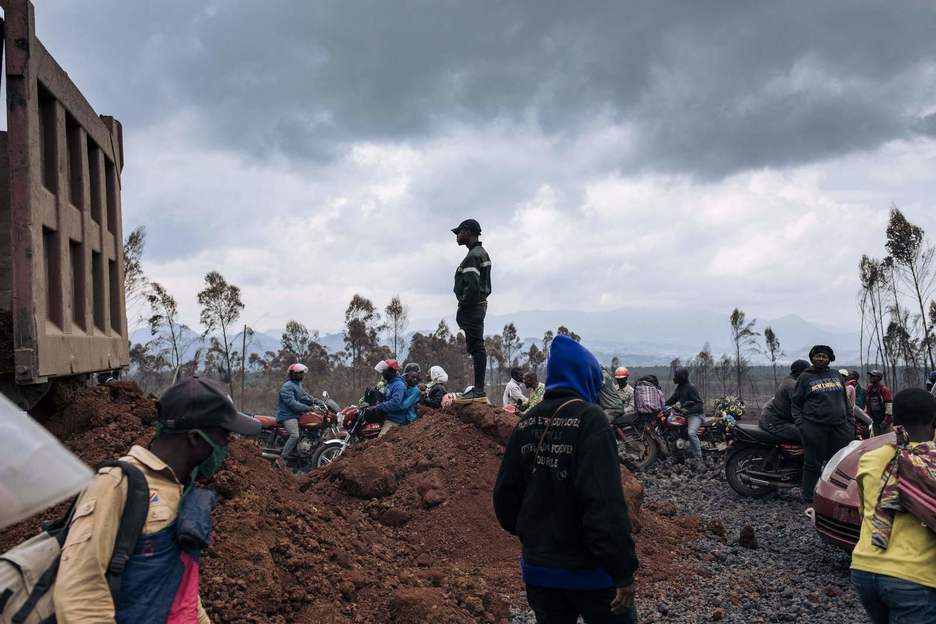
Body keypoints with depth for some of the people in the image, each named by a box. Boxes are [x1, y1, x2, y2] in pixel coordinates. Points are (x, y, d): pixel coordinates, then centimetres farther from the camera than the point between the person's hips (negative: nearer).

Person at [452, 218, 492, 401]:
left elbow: (472, 287, -25)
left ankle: (479, 390, -9)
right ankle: (478, 388, 17)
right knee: (476, 347, 13)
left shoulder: (472, 256, -15)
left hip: (472, 307, -11)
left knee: (476, 347, -10)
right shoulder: (482, 253, 18)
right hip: (480, 304, 11)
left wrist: (462, 307, -15)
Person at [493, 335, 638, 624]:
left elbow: (505, 492, 4)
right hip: (587, 569, -6)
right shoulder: (589, 418, -15)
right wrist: (624, 572, -20)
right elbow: (606, 504, -23)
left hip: (538, 568, 6)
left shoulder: (527, 423, 4)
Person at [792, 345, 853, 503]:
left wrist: (851, 420, 13)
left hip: (840, 427, 4)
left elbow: (845, 399, 21)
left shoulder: (836, 375, 16)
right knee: (813, 464, -1)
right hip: (814, 428, -4)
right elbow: (796, 403, 4)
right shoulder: (805, 377, 4)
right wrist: (800, 424, -7)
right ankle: (810, 499, 6)